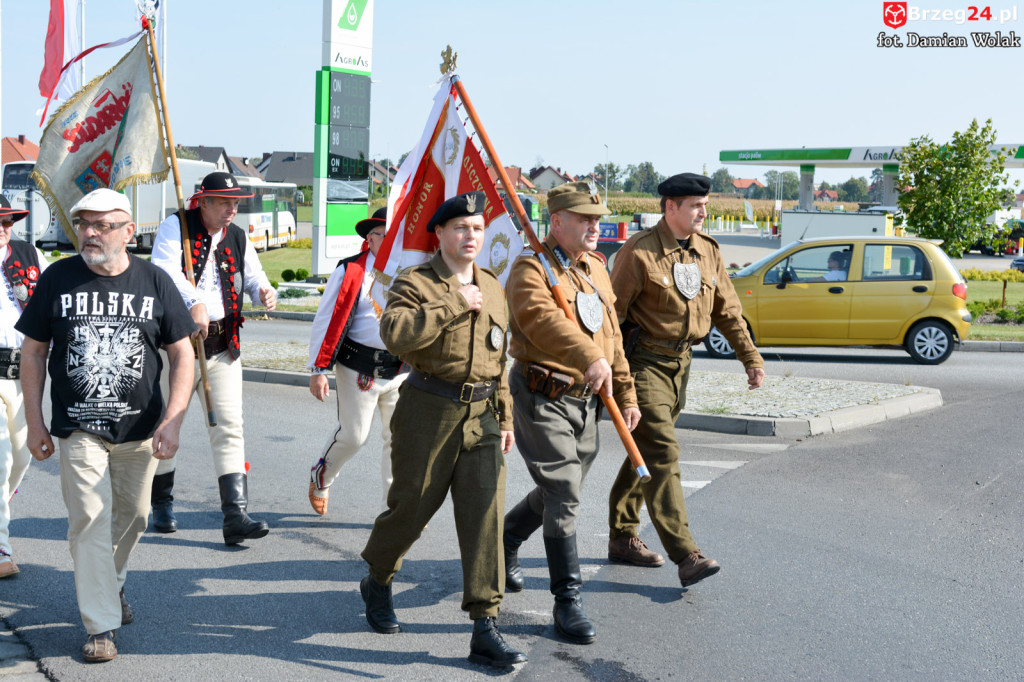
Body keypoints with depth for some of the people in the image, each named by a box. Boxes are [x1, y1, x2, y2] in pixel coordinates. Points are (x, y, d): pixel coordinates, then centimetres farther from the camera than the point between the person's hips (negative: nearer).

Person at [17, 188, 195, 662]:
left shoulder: (153, 282, -3)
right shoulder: (57, 279, -3)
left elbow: (182, 356, 0)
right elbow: (33, 352, 3)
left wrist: (172, 422, -9)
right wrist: (35, 422, -1)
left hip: (140, 429, 2)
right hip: (79, 427, -1)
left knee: (132, 517, 15)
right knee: (90, 521, -7)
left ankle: (112, 586, 41)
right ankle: (101, 626, 0)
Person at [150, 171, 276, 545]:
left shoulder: (238, 237, 11)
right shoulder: (176, 227, -5)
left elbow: (253, 276, 13)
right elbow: (164, 270, -21)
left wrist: (264, 292, -12)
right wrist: (194, 303, -36)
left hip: (223, 346, 4)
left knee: (229, 428, -5)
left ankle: (235, 516, -6)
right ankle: (162, 504, 32)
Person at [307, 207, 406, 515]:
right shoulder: (350, 271, -4)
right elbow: (327, 321, -5)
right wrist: (318, 370, -9)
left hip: (401, 371, 4)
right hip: (359, 370, -4)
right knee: (353, 435, 3)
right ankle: (320, 478, 32)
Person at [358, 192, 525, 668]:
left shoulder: (492, 288, 14)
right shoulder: (415, 282, -5)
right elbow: (394, 333, -25)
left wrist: (504, 416, 17)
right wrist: (455, 304, -22)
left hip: (480, 416, 4)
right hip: (429, 413, -4)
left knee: (485, 515, -3)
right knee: (411, 508, 9)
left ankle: (485, 628, 1)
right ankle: (377, 583, 38)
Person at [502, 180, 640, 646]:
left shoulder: (595, 269, 13)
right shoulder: (531, 268, -14)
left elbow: (610, 335, 18)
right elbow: (542, 318, -34)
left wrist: (625, 394, 15)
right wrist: (590, 358, -47)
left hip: (586, 398, 8)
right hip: (542, 397, -8)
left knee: (560, 492, 19)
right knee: (564, 496, -8)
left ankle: (504, 541, 45)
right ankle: (567, 602, 3)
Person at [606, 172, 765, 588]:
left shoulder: (708, 251, 9)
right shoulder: (639, 253, -12)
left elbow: (727, 310, 15)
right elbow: (613, 313, -11)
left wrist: (750, 357, 10)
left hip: (680, 362, 7)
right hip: (644, 361, -7)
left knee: (645, 452, 14)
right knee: (662, 453, -13)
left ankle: (622, 538, 26)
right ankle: (686, 556, -17)